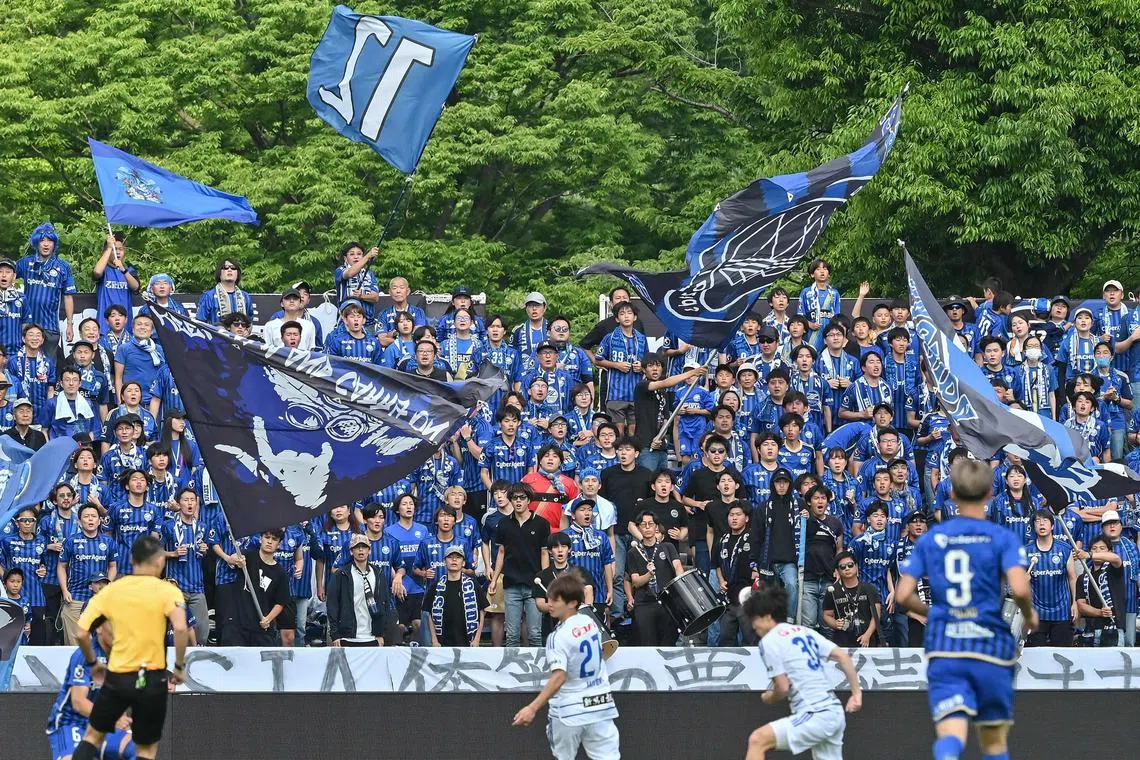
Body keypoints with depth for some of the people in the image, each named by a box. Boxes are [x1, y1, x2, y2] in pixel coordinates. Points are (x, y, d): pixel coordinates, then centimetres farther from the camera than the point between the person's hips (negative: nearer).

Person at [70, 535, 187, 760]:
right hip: (151, 680, -2)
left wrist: (93, 663, 16)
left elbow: (81, 633, 0)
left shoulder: (110, 591, 4)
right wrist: (180, 667, -10)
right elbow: (180, 629, -23)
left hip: (116, 677, 2)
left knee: (93, 736, 21)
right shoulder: (167, 591, -6)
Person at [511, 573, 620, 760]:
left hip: (569, 711, -6)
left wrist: (533, 708, -35)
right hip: (600, 704, 6)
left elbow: (559, 678, -30)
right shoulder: (590, 622, 3)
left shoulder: (558, 637, -19)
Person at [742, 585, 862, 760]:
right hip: (835, 713, 9)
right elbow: (842, 656, 11)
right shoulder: (804, 632, 17)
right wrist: (856, 692, 12)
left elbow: (783, 687, -9)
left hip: (816, 716, -8)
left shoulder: (769, 641, -5)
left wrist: (768, 698, 13)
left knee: (758, 740, -11)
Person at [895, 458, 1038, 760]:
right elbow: (1019, 588, -16)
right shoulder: (1003, 538, -1)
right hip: (990, 647, -1)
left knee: (950, 733, -12)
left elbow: (902, 596, 3)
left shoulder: (931, 539, 7)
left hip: (943, 649, 1)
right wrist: (1029, 614, 6)